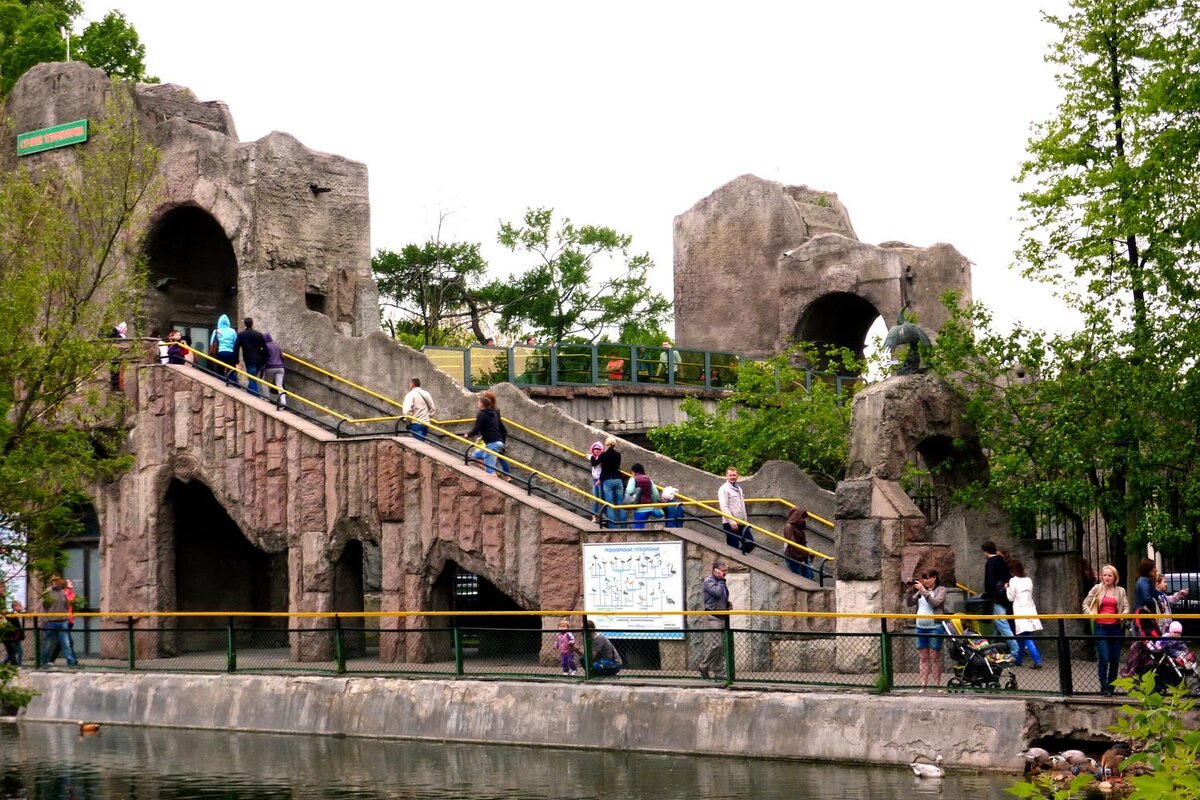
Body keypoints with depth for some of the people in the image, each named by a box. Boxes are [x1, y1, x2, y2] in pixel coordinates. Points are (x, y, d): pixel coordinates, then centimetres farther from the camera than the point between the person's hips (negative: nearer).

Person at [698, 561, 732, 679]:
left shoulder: (721, 582, 20)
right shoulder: (709, 581, -7)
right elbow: (717, 592, -24)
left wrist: (728, 605, 12)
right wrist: (721, 580, -11)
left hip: (722, 617, 9)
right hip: (712, 616, -9)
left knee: (722, 647, 7)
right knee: (715, 644, -16)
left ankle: (719, 672, 10)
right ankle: (703, 668, -5)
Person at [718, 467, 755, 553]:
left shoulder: (739, 488, 18)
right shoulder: (724, 489, -8)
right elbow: (724, 507, -17)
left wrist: (745, 520, 18)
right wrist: (732, 522, -22)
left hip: (741, 523, 8)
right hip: (730, 523, -8)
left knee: (750, 543, 3)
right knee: (733, 547, -5)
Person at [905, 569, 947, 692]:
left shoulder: (941, 590, 2)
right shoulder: (920, 591, 16)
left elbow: (935, 602, -15)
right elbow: (909, 603, 9)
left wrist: (923, 591, -19)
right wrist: (910, 590, -4)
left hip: (934, 627, -5)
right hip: (920, 627, 5)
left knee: (935, 657, -3)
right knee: (923, 657, 4)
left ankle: (937, 685, -1)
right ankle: (924, 685, 4)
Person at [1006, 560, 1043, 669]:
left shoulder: (1013, 581, -8)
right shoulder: (1028, 580, 9)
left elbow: (1011, 598, -3)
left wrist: (1007, 588, 13)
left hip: (1020, 611, -7)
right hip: (1030, 609, 7)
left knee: (1025, 638, -8)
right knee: (1021, 637, 16)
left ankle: (1037, 661, -14)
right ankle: (1018, 660, 21)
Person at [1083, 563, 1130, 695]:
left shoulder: (1120, 591, 10)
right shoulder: (1097, 589, 5)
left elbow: (1126, 607, 5)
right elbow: (1086, 603, 8)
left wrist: (1123, 614, -16)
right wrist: (1090, 613, -11)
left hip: (1115, 627, 3)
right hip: (1101, 627, -3)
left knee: (1115, 659, 6)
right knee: (1103, 658, -10)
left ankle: (1111, 686, 18)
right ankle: (1104, 686, -3)